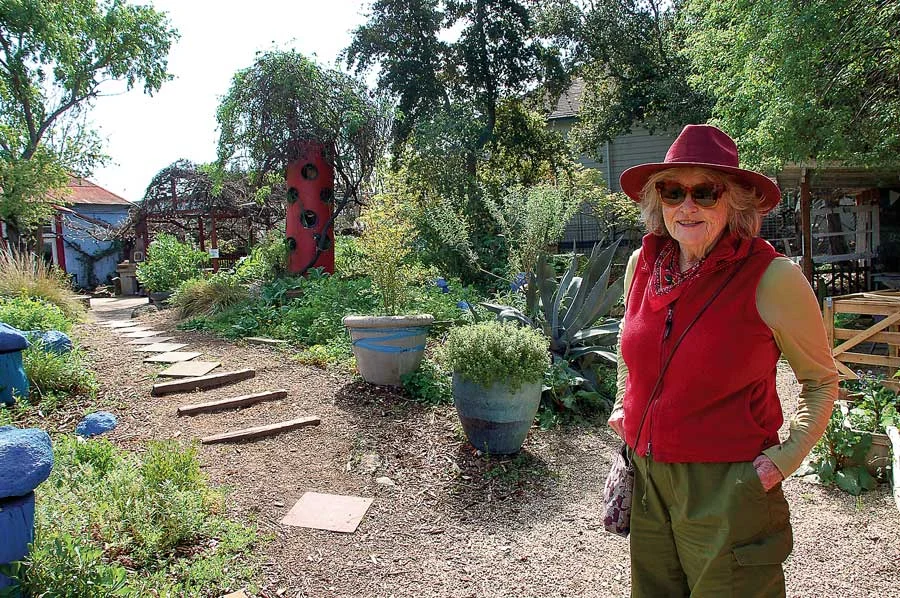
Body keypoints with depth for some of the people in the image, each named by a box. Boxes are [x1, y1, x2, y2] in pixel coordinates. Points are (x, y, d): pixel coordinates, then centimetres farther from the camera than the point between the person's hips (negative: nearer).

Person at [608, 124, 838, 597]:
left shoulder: (772, 277, -15)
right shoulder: (643, 264, -2)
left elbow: (820, 380, -2)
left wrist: (784, 460, -10)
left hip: (729, 486, -5)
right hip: (646, 474, 5)